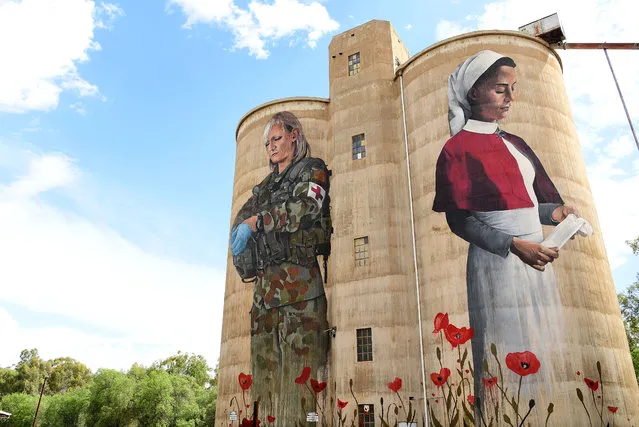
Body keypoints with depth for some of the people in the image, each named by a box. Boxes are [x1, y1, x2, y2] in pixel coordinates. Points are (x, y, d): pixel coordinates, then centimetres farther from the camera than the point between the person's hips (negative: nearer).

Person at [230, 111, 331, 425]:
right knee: (265, 359, 0)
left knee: (301, 353, -12)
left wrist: (255, 222, -8)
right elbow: (242, 216, 20)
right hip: (266, 280, 6)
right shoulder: (266, 185, 29)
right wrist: (241, 229, -5)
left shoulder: (312, 170, 9)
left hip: (299, 277, -6)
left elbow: (306, 207, -9)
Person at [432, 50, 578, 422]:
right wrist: (514, 245, -22)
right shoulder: (458, 148, -7)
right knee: (508, 357, -1)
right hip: (497, 263, -7)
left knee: (542, 352, 12)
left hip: (535, 259, 8)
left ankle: (541, 415, 27)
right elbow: (459, 221, -12)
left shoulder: (514, 143, 15)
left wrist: (553, 212, 0)